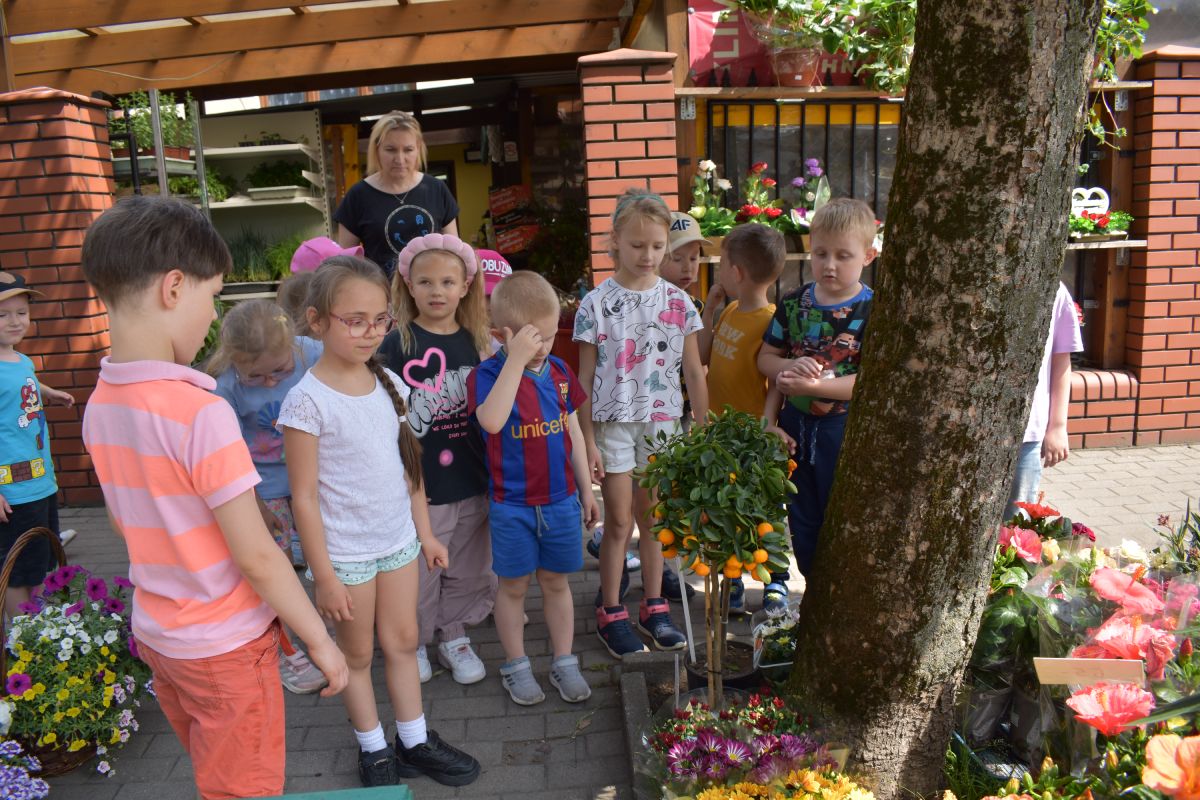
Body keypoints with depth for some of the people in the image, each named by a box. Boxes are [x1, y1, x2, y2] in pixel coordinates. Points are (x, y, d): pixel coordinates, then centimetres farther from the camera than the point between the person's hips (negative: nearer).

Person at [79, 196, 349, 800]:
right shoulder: (200, 411, -27)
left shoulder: (98, 406, -3)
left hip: (156, 631, 7)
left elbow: (124, 520, 10)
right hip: (225, 645, -7)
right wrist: (319, 639, -13)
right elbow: (256, 557, -23)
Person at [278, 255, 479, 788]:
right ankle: (374, 751, 32)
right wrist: (323, 576, -14)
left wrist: (424, 532, 11)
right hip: (346, 553, -5)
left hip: (398, 540, 5)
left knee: (402, 641, 16)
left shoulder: (390, 383, 0)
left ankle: (415, 742, 33)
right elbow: (304, 496, -16)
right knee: (358, 652, 13)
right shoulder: (308, 400, -18)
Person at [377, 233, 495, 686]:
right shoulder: (397, 345, -9)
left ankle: (454, 636, 36)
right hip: (420, 483, -4)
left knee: (467, 568, 16)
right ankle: (414, 644, 31)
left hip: (471, 481, 4)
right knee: (419, 570, 9)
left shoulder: (476, 342, 4)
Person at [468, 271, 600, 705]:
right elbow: (491, 421, -36)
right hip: (512, 503, -4)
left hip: (561, 499, 4)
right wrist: (516, 360, -36)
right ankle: (516, 666, 28)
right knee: (514, 586, 10)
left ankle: (564, 662, 29)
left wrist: (586, 489, 13)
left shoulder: (559, 371, 2)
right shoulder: (488, 375, -14)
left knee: (556, 582, 15)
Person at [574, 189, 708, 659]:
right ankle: (610, 613, 18)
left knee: (653, 516, 12)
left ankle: (653, 607, 26)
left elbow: (694, 373, 4)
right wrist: (587, 440, -7)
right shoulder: (597, 303, -5)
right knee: (619, 520, 3)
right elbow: (585, 377, -4)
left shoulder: (678, 302, 1)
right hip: (614, 422, -2)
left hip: (662, 421, 2)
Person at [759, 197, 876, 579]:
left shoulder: (872, 311, -12)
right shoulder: (793, 303, 3)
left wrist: (814, 385, -24)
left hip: (846, 432, -5)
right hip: (795, 428, 5)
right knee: (802, 523, 17)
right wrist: (789, 366, -13)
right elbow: (766, 357, 8)